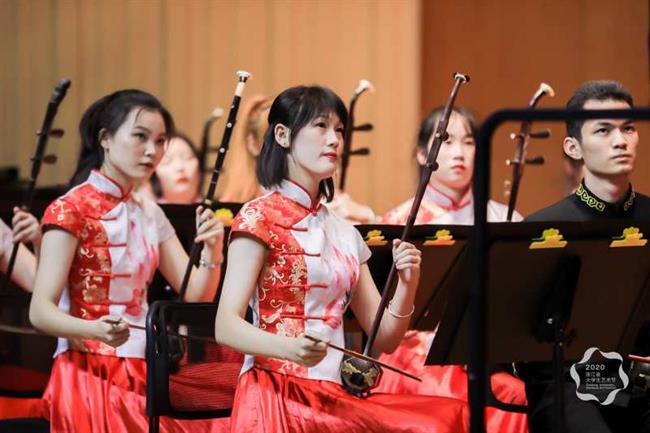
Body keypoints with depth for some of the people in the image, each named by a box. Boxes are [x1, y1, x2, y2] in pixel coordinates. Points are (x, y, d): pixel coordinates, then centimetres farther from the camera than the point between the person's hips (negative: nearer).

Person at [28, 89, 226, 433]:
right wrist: (96, 331, -35)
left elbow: (196, 295, 7)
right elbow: (40, 311, -17)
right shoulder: (71, 210, -10)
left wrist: (212, 250, -12)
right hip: (89, 375, -6)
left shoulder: (149, 213, 11)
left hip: (142, 375, 7)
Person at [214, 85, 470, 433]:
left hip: (336, 396, 6)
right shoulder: (260, 217, -1)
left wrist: (407, 284, -5)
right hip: (277, 396, -6)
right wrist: (289, 348, -28)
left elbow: (384, 338, 14)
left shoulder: (344, 234, 18)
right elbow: (225, 326, -10)